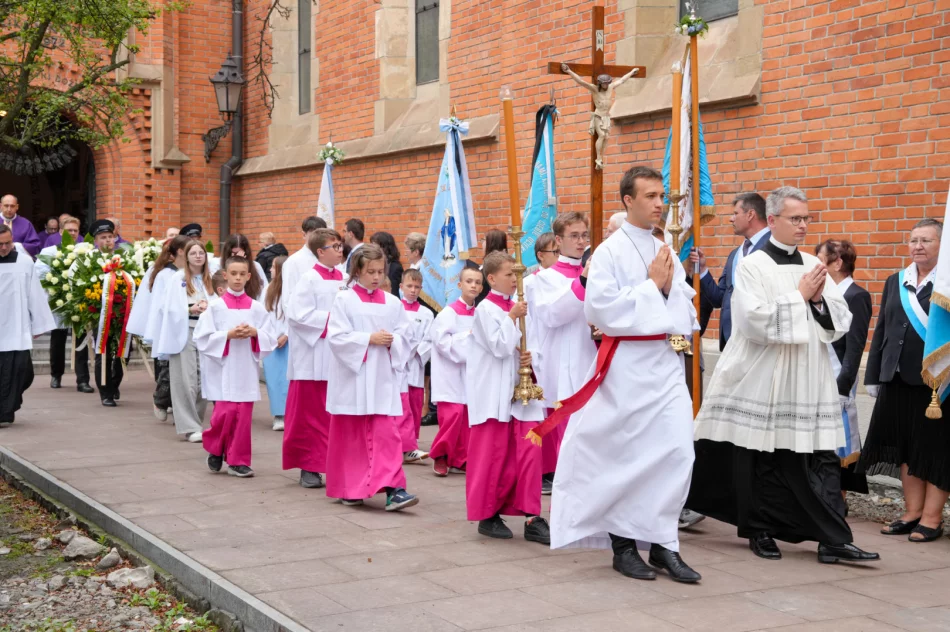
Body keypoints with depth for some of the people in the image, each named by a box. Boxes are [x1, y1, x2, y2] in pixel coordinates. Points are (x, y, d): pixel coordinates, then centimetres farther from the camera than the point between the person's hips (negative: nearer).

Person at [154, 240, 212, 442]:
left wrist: (208, 309, -7)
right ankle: (189, 427, -3)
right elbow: (170, 308, -3)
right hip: (184, 333, -4)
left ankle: (197, 423, 17)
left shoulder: (210, 280, 12)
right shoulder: (177, 279, -1)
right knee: (186, 381, -6)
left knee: (204, 381, 4)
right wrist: (191, 309, -14)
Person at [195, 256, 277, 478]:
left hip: (247, 370, 2)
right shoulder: (215, 307, -1)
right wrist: (228, 335, -15)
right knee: (226, 413, -8)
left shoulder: (256, 308, 5)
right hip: (223, 370, -2)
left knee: (243, 416, 1)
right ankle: (215, 449, 20)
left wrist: (255, 333, -13)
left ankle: (237, 461, 11)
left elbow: (270, 338, 6)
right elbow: (202, 337, -4)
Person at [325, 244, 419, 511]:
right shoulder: (344, 300, -5)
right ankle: (349, 488, 23)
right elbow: (336, 337, -12)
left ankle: (392, 489, -10)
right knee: (351, 435, 9)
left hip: (382, 379, 2)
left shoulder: (392, 303, 6)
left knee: (386, 434, -7)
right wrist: (369, 339, -17)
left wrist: (391, 341, -13)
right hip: (352, 378, -2)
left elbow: (404, 336, 8)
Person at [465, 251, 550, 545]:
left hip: (520, 389, 6)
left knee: (529, 451, -2)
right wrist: (512, 318, -13)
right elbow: (500, 346, -17)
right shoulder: (486, 309, -8)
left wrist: (529, 357, -2)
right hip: (493, 393, -6)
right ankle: (487, 515, 14)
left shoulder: (516, 307, 12)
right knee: (493, 455, 1)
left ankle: (532, 517, 1)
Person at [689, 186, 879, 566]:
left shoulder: (814, 265, 12)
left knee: (821, 460, -1)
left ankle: (833, 541, -1)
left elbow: (842, 320, 10)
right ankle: (761, 532, 18)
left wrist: (820, 299, -8)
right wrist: (799, 296, -11)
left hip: (810, 382, 4)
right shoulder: (752, 266, -4)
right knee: (764, 460, 3)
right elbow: (756, 320, -17)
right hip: (765, 380, -4)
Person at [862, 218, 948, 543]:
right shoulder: (895, 282, 12)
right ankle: (912, 512, 21)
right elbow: (881, 331, 13)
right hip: (898, 379, 6)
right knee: (906, 448, 11)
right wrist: (874, 376, 10)